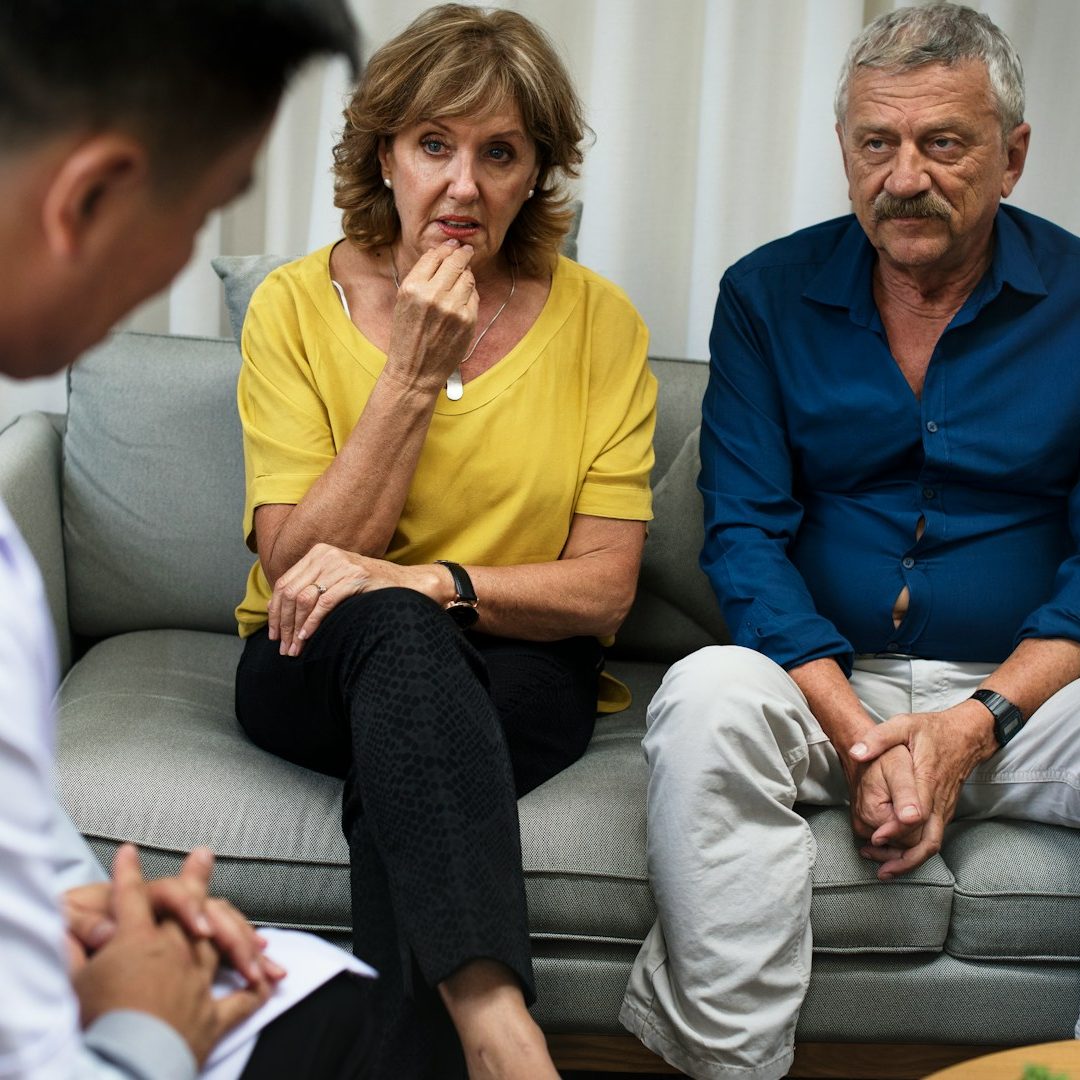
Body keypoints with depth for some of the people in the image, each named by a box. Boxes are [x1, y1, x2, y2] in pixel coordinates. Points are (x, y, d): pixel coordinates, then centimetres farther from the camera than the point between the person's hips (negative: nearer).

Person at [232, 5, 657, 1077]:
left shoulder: (598, 321, -1)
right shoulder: (296, 305, -2)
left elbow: (602, 587, -5)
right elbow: (297, 567, -10)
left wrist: (432, 582, -23)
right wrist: (415, 376, -18)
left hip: (520, 674, 1)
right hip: (317, 669, 0)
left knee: (403, 784, -35)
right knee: (388, 628, -37)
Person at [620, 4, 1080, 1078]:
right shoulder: (767, 294, 4)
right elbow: (744, 534, -2)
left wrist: (975, 724, -16)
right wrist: (855, 732, -15)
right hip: (823, 682, 1)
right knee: (706, 694, -32)